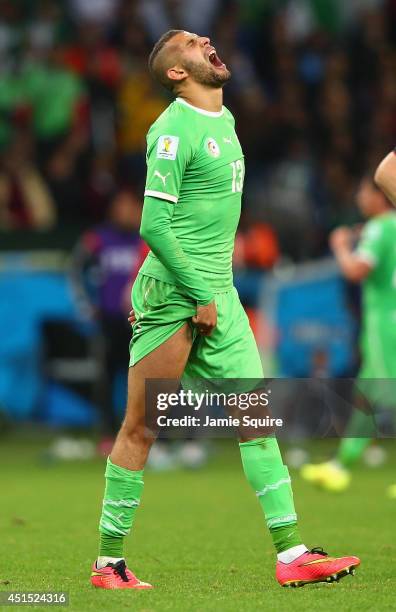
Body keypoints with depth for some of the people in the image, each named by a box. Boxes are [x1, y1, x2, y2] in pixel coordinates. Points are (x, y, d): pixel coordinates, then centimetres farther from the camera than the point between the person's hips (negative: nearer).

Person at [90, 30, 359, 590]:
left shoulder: (225, 120, 15)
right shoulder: (175, 131, -13)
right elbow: (154, 225, -18)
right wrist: (198, 296, -15)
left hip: (219, 296, 8)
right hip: (172, 296, -8)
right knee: (141, 427, -1)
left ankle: (291, 554, 1)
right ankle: (108, 561, 7)